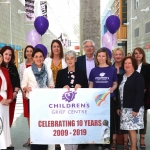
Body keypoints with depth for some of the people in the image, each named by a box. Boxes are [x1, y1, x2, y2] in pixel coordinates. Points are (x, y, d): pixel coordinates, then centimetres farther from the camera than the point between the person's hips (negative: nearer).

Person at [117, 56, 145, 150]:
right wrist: (119, 107, 12)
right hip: (124, 108, 7)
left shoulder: (138, 77, -9)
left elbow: (140, 94, -15)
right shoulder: (122, 77, 14)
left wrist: (135, 109, -20)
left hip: (133, 108, -7)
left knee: (132, 129, -4)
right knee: (129, 129, 8)